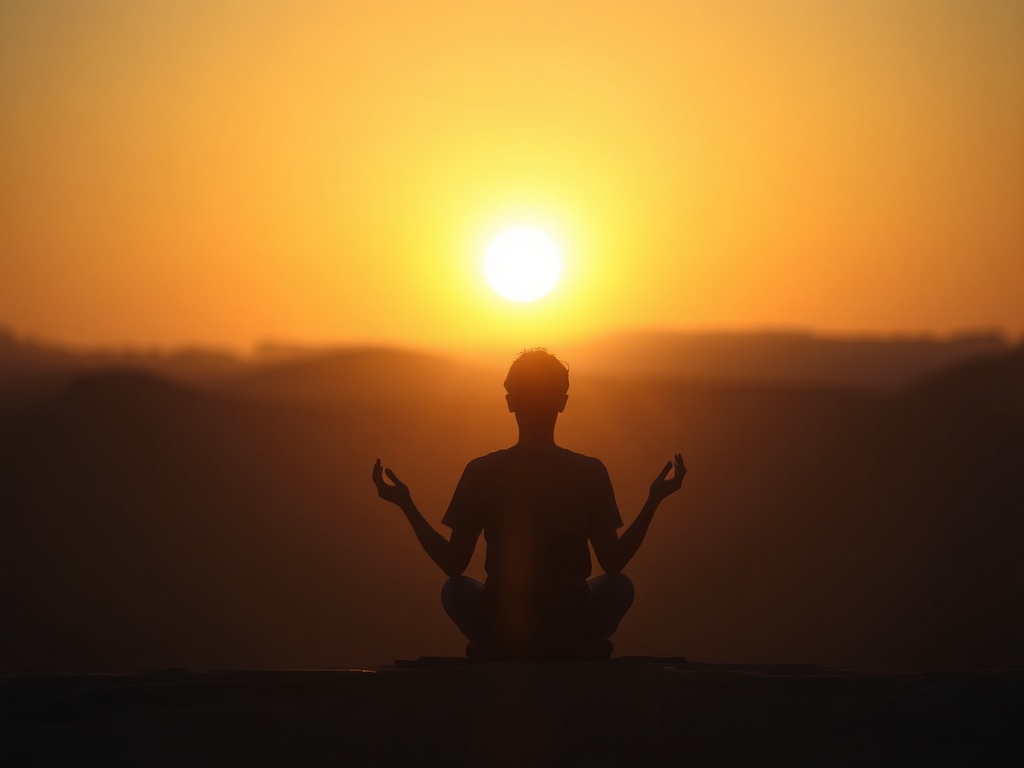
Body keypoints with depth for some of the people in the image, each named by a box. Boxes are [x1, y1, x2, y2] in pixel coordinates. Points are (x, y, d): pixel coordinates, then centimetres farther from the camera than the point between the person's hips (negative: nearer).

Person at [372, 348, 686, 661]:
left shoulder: (480, 472, -7)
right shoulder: (591, 472, -7)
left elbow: (454, 565, 0)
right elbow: (614, 563, 2)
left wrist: (407, 505, 11)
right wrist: (654, 501, 13)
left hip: (499, 635, 0)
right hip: (573, 634, 0)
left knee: (454, 589, 32)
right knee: (620, 586, 31)